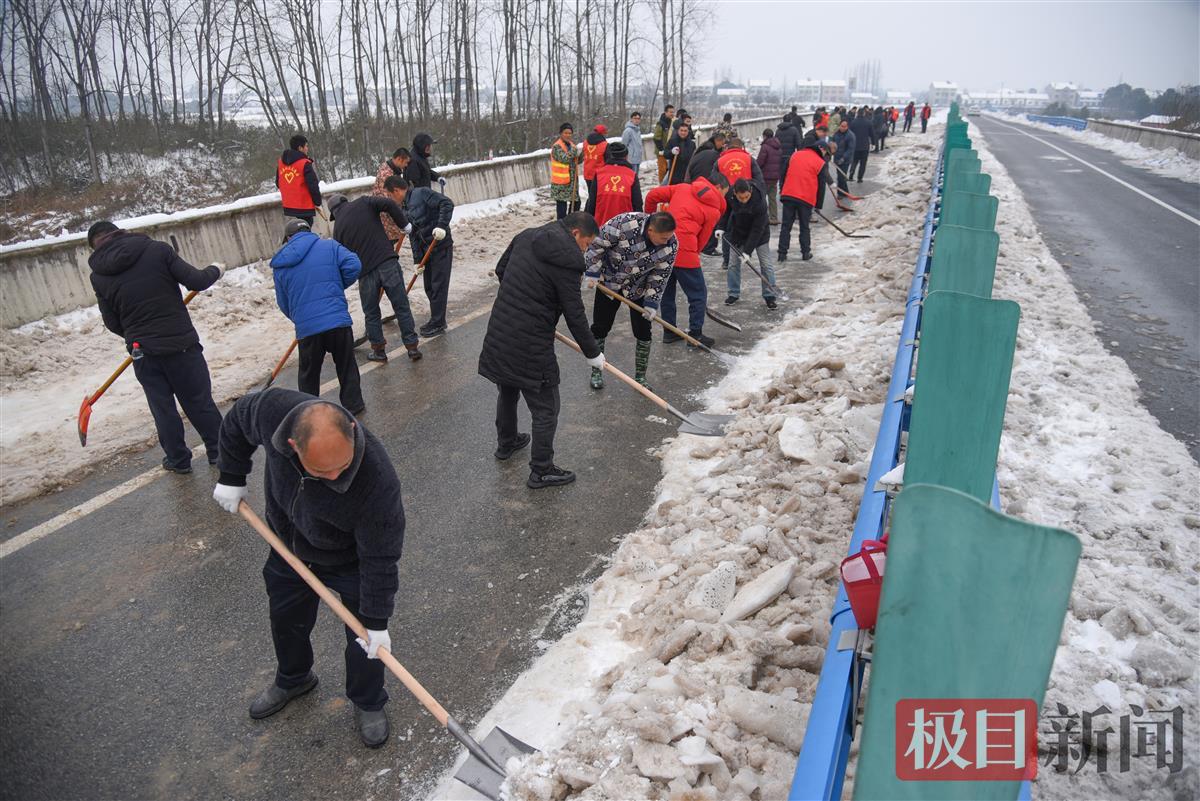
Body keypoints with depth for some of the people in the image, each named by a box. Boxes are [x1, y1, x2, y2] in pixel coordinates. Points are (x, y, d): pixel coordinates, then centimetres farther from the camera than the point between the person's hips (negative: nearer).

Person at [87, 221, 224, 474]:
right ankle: (219, 450, 21)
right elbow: (196, 281, -11)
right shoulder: (158, 250, -8)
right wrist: (215, 270, 10)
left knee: (163, 408, 15)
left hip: (143, 351, 2)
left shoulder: (99, 276, 0)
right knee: (200, 400, 12)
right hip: (181, 343, -1)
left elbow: (113, 324, 6)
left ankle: (178, 460, 25)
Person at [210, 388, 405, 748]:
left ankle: (368, 703, 39)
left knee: (366, 640, 8)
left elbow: (380, 557, -29)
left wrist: (377, 621, -21)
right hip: (288, 547, 4)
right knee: (287, 622, 25)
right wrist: (231, 478, -4)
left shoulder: (378, 479, -43)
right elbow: (237, 419, -9)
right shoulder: (273, 409, -36)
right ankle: (293, 679, 56)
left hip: (349, 562, -4)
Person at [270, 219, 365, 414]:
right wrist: (338, 287, 6)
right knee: (347, 366, 18)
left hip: (306, 327, 1)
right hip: (338, 320, -1)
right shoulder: (329, 246, 5)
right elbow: (353, 265, -10)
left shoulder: (280, 264, 10)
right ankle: (353, 405, 25)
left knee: (309, 374, 18)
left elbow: (284, 304, 15)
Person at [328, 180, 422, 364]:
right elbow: (389, 204, -11)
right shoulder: (364, 202, 7)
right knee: (402, 306, 7)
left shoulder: (338, 227, 13)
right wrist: (404, 225, -1)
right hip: (388, 262, -1)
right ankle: (412, 347, 10)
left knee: (371, 313, 17)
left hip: (364, 271, 1)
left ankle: (378, 350, 24)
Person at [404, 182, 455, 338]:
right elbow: (413, 236, 11)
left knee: (438, 285, -3)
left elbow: (447, 203, -22)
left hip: (441, 246, -8)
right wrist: (417, 260, 5)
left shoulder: (421, 193, -12)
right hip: (426, 249, 8)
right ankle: (436, 321, 25)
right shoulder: (406, 209, 11)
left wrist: (442, 226, -31)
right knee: (429, 286, 13)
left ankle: (438, 325, 5)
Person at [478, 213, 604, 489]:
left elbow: (500, 270, 19)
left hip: (498, 334, 8)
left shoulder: (526, 236, 6)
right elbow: (574, 314, -14)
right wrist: (592, 353, -3)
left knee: (507, 392, 29)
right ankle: (541, 471, 17)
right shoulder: (568, 259, -16)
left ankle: (506, 443, 51)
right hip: (530, 346, -8)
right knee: (545, 408, 7)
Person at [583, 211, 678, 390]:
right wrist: (592, 272, -18)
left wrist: (651, 302, -12)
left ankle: (640, 377, 16)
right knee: (600, 328, 4)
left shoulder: (671, 244, -22)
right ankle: (596, 371, 23)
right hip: (609, 282, -2)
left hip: (639, 288, 2)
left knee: (643, 331, 1)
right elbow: (596, 243, -20)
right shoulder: (625, 223, -33)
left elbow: (660, 275, -10)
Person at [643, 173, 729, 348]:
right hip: (683, 250, -6)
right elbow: (702, 239, 2)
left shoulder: (683, 188, 13)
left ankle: (669, 331, 28)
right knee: (698, 293, 10)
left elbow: (652, 195, 11)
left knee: (667, 290, 21)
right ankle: (696, 334, 15)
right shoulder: (714, 210, 2)